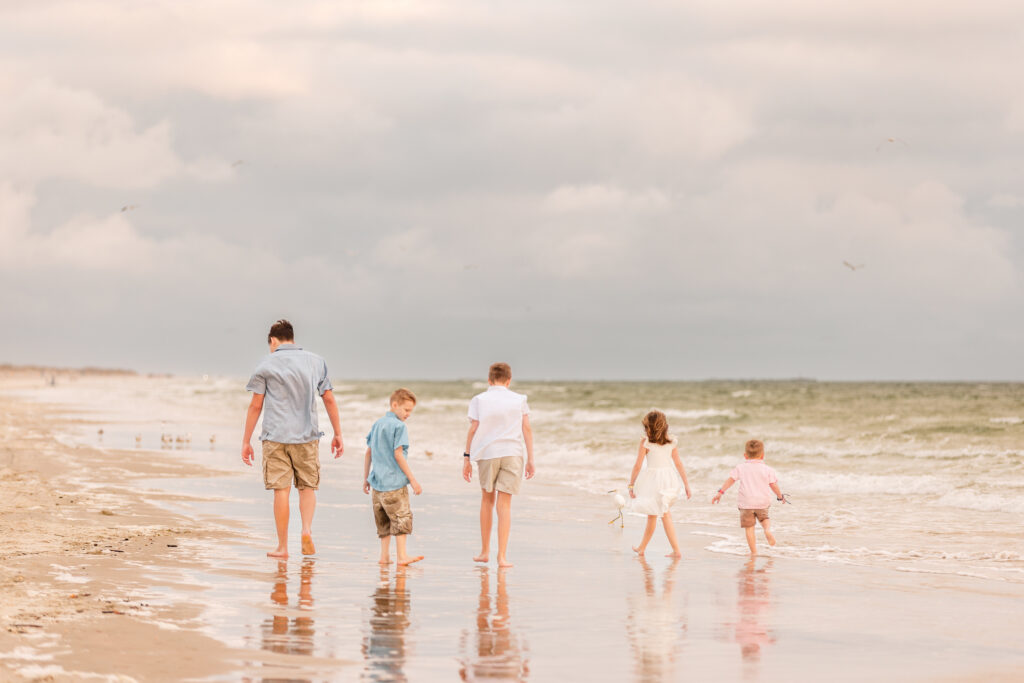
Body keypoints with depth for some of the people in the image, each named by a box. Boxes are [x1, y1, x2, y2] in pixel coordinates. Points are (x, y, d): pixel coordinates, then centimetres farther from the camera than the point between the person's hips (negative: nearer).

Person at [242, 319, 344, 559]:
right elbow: (329, 400, 10)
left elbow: (255, 406, -1)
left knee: (281, 489, 1)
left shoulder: (266, 365, 0)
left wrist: (246, 441, 5)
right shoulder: (316, 362, 8)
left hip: (276, 436, -2)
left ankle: (282, 547, 4)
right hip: (307, 434, 2)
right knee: (308, 486, 13)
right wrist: (338, 434, 16)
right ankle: (307, 530, -11)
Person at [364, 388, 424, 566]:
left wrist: (366, 478, 25)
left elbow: (369, 453, 17)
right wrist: (413, 480, -12)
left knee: (383, 521, 11)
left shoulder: (377, 424, 14)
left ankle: (385, 555, 11)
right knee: (402, 517, -5)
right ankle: (401, 556, -9)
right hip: (394, 481, -8)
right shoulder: (399, 426, -10)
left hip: (377, 481, 8)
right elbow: (398, 455, -15)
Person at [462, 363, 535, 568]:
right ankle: (502, 555, -8)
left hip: (486, 453, 0)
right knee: (504, 505, -1)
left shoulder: (479, 400, 4)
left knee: (487, 499, 18)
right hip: (512, 453, 0)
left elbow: (473, 430, -1)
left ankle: (484, 551, 20)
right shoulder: (519, 400, 7)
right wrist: (530, 460, 6)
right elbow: (527, 430, 3)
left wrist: (467, 459, 3)